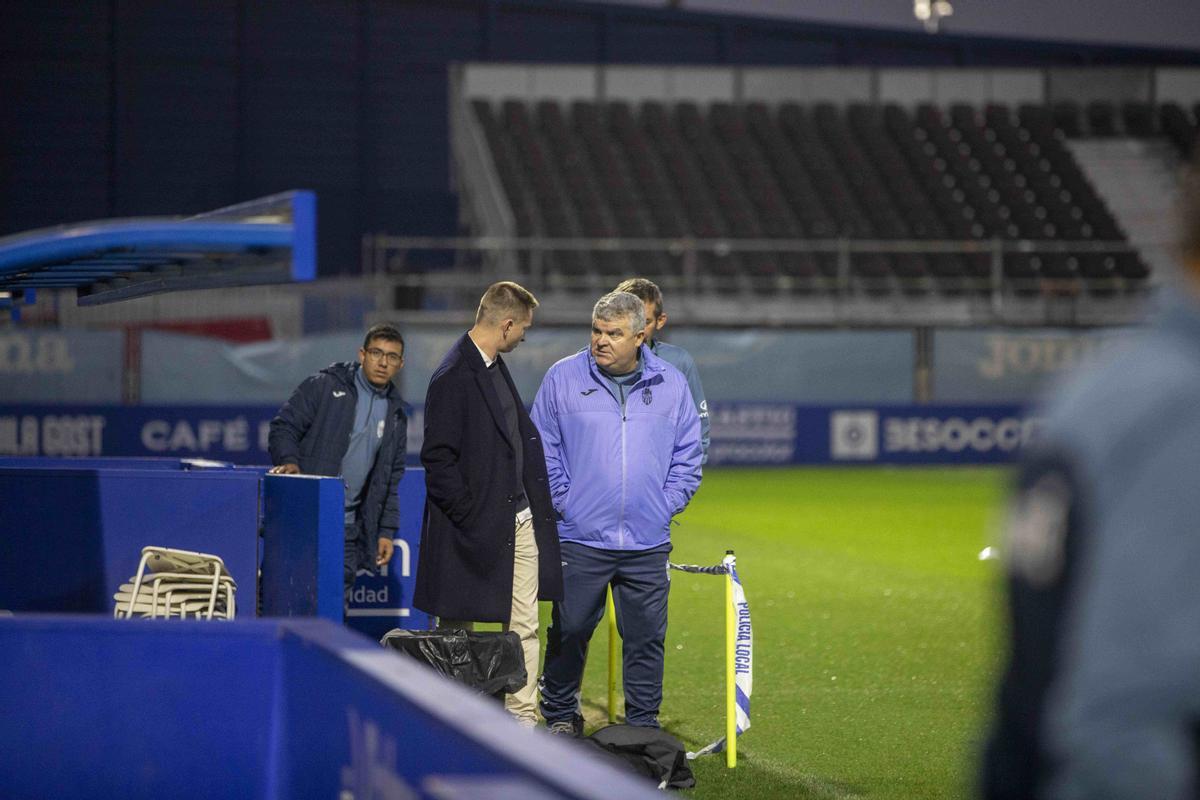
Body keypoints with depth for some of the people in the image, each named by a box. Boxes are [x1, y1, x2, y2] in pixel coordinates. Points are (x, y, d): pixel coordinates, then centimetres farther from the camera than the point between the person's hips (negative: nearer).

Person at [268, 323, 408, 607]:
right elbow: (284, 426, -2)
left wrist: (387, 531, 14)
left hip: (347, 528, 5)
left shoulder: (395, 415, 16)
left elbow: (390, 479, 20)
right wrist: (289, 461, -21)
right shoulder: (324, 386, 1)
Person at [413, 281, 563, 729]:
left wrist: (536, 503, 12)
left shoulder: (495, 368, 14)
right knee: (457, 634, 2)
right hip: (476, 527, -9)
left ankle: (523, 720, 11)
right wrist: (469, 520, -17)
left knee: (524, 627, 7)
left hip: (518, 520, 9)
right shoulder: (453, 378, -15)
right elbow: (438, 459, -18)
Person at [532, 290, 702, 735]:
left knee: (646, 637, 5)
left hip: (648, 543, 1)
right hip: (580, 538, -1)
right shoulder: (563, 378, 0)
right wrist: (563, 501, -4)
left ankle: (643, 724, 15)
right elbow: (544, 452, 4)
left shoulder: (671, 385, 5)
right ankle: (560, 716, 18)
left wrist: (666, 506, 2)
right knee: (569, 632, 4)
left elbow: (687, 457, 11)